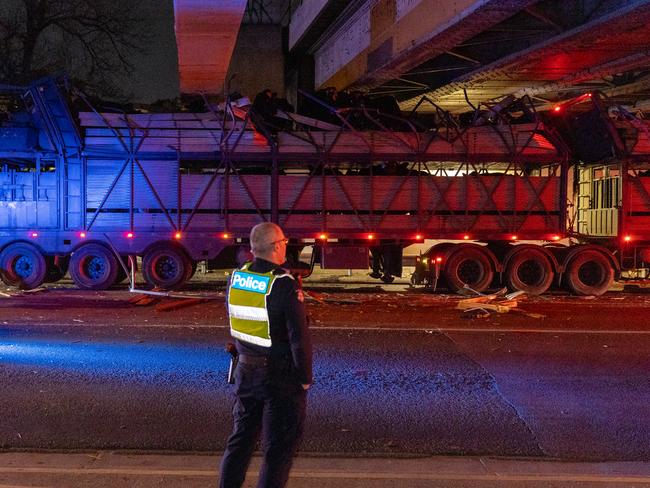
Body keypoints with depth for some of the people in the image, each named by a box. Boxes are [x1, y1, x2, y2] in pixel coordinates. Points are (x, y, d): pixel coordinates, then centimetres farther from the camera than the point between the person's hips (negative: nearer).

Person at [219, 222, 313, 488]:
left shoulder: (236, 277, -2)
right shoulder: (284, 286, -21)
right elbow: (299, 338, -19)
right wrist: (305, 379, -8)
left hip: (246, 371, 6)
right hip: (280, 376, -6)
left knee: (241, 437, 19)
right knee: (279, 446, 6)